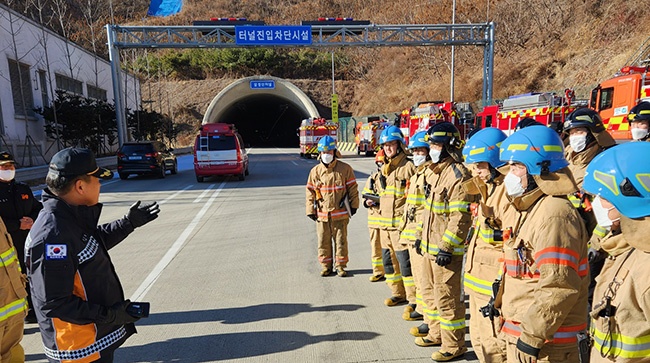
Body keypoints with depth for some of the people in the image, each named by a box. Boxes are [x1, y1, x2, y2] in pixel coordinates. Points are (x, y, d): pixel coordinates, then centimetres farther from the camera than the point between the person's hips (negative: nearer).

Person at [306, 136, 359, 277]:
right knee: (323, 242, 10)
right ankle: (326, 265, 26)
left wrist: (354, 205, 6)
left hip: (340, 214, -2)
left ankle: (340, 266, 22)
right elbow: (310, 191, 6)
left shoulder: (345, 169, -3)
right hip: (322, 214, 2)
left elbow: (352, 188, 4)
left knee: (341, 241, 7)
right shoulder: (315, 171, 1)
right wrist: (311, 210, 5)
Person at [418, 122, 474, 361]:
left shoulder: (457, 174, -17)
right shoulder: (433, 171, 13)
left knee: (447, 297, 1)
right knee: (429, 290, 20)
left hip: (446, 248, -10)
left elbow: (460, 216, -22)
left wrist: (447, 247, -22)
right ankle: (437, 333, 38)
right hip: (430, 244, 10)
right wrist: (422, 235, 21)